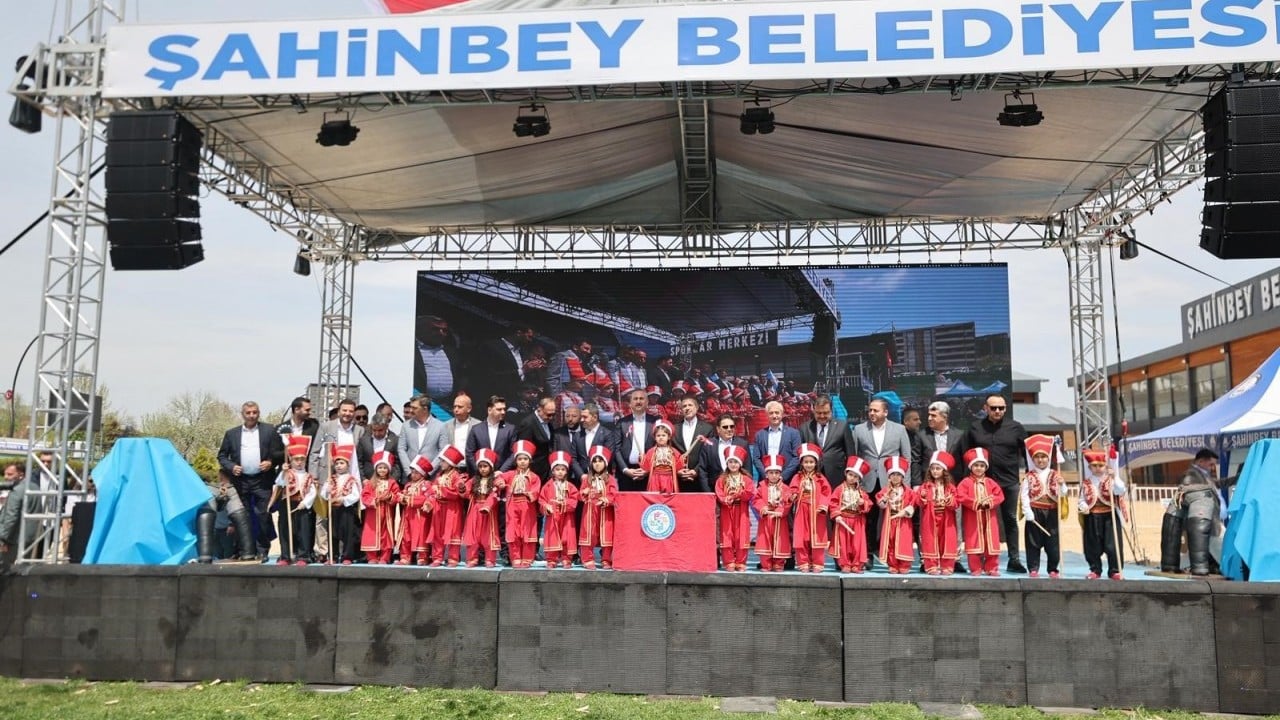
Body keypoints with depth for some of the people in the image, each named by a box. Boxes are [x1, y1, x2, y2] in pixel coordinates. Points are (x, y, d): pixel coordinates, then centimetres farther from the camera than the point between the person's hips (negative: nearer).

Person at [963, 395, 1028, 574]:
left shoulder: (1016, 427, 3)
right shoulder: (975, 428, 4)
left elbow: (1027, 452, 4)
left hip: (1009, 481, 0)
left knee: (1010, 520, 6)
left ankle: (1014, 559, 12)